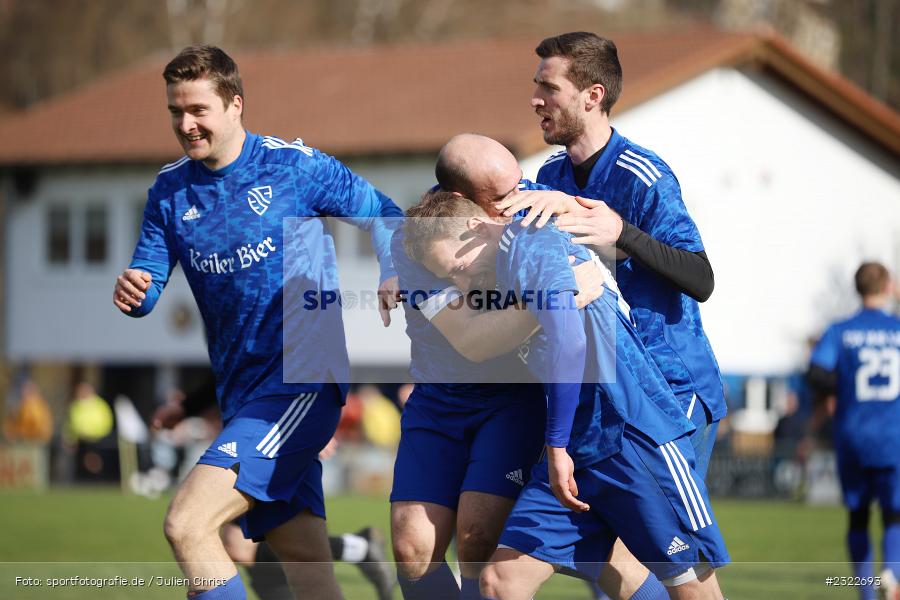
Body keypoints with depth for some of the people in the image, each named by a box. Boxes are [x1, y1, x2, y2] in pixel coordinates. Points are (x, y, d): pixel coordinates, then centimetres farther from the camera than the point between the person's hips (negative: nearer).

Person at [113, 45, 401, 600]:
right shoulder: (171, 191, 9)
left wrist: (393, 275, -15)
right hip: (242, 396, 6)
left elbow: (383, 215, 4)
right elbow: (147, 280, 6)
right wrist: (132, 294, -17)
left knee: (187, 524, -20)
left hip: (303, 382, -6)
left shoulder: (296, 166, -5)